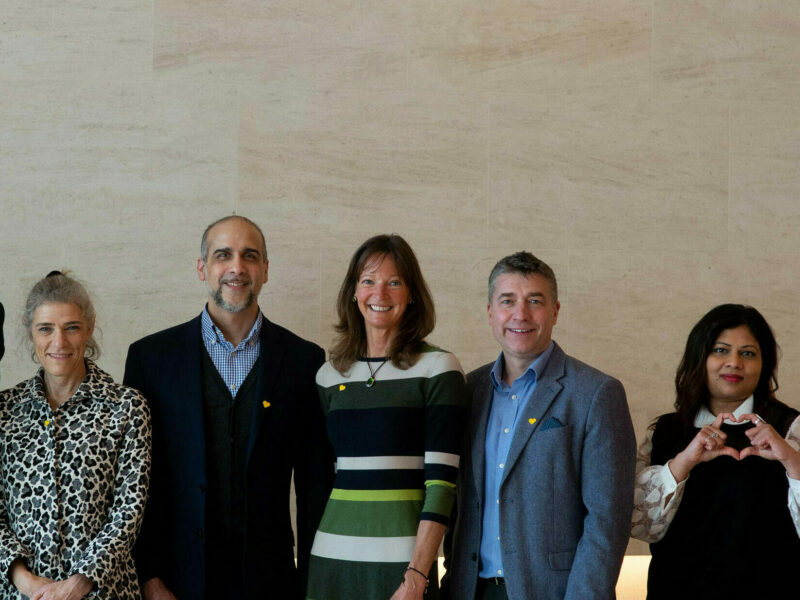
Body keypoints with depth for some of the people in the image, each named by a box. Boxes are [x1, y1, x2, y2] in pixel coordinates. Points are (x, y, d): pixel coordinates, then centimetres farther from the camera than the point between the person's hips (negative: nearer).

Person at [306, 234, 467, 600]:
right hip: (332, 553, 4)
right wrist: (306, 562, 9)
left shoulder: (437, 369, -5)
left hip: (402, 556, -4)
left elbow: (441, 481, -10)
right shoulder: (330, 376, 9)